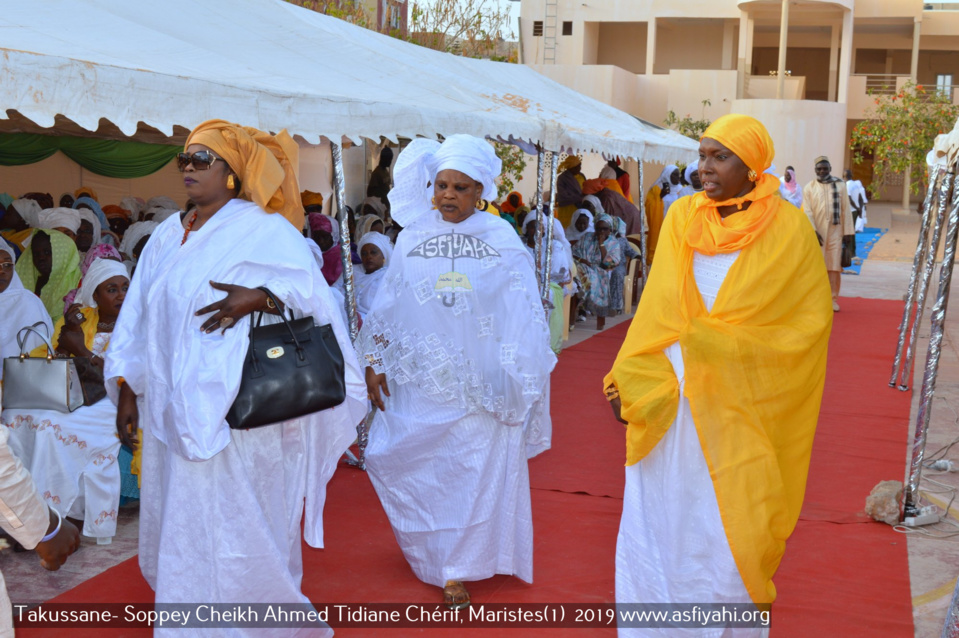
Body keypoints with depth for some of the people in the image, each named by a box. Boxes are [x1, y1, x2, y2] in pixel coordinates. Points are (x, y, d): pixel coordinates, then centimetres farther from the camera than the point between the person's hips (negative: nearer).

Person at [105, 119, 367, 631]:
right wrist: (127, 390, 12)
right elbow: (138, 319, 16)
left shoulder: (265, 230, -4)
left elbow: (313, 293, -11)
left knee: (232, 531, -2)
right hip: (173, 412, 6)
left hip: (235, 413, -6)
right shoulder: (168, 237, 14)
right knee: (180, 528, 12)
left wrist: (259, 297, -27)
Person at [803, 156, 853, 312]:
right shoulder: (809, 188, 4)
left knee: (834, 266, 0)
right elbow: (808, 211, -2)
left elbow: (846, 210, 5)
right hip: (817, 232, 0)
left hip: (835, 231, 1)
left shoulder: (840, 185, 6)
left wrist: (848, 232, 1)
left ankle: (833, 298, 7)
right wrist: (813, 231, -14)